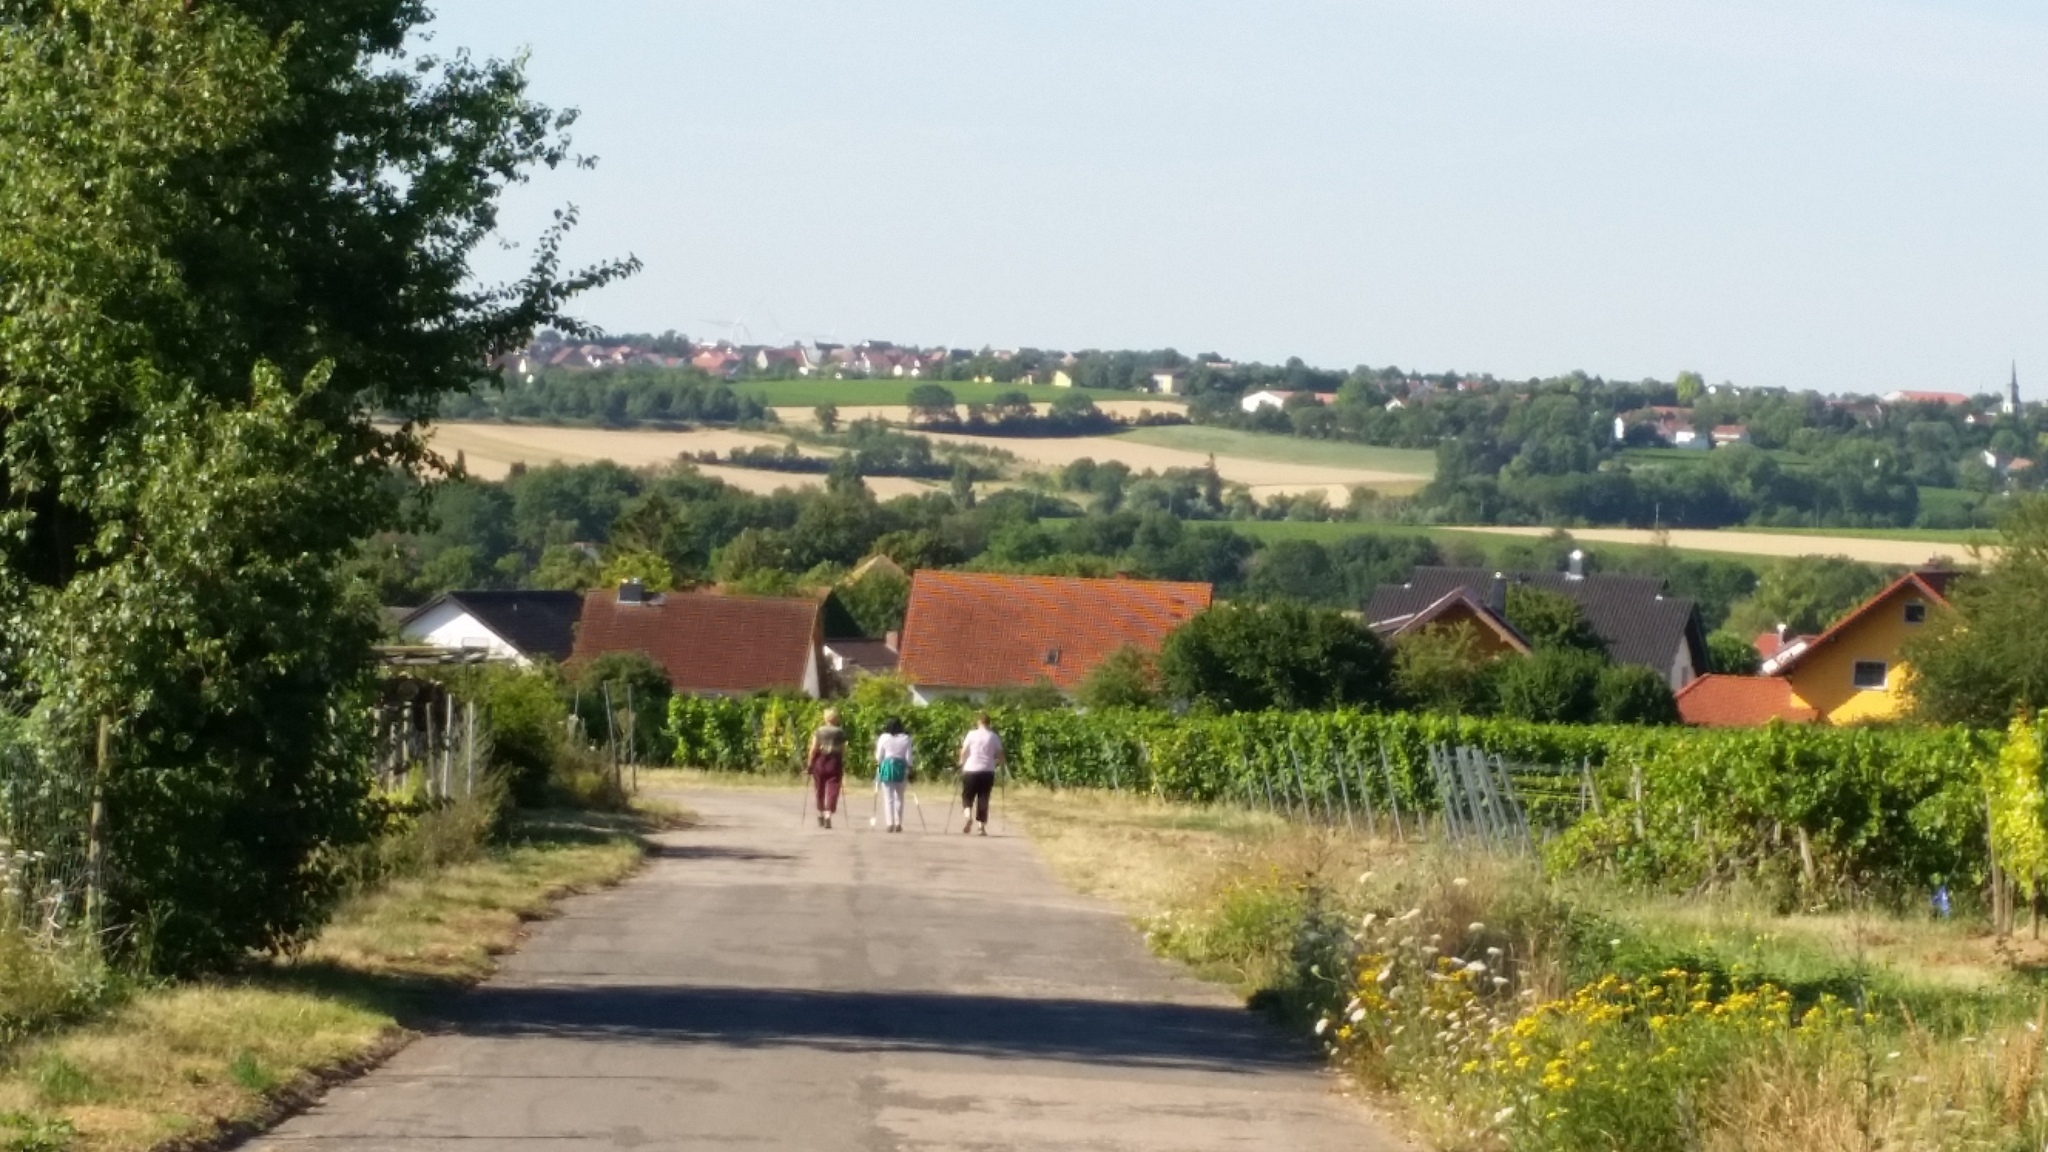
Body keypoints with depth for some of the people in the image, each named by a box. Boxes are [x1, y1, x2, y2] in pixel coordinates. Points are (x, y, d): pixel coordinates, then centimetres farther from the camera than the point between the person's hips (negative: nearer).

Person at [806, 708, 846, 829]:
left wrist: (810, 764, -1)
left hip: (820, 761, 1)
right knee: (832, 791, -3)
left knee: (820, 790, 14)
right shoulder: (840, 732, 2)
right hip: (835, 763, -1)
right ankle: (828, 815, -16)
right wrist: (844, 765, 7)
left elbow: (813, 749, -5)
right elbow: (843, 750, -1)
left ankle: (820, 816, 24)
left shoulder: (819, 731, 1)